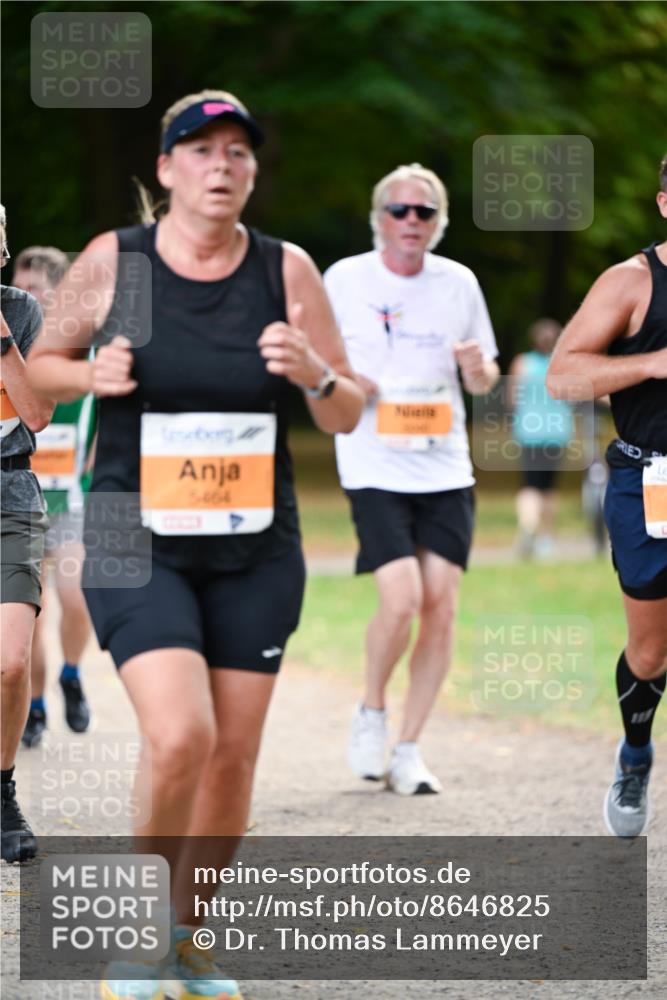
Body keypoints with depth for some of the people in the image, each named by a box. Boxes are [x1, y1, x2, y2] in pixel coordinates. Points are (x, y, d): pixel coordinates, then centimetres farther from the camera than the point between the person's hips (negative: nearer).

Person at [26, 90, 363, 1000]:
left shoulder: (287, 270, -1)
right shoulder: (112, 261, -4)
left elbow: (348, 416, 4)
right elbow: (42, 363, 10)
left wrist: (313, 372, -17)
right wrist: (95, 374, -11)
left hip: (257, 552, 3)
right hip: (137, 547, -3)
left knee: (233, 756, 4)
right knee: (181, 737, -20)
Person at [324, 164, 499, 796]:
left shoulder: (458, 283, 8)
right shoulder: (344, 280, 0)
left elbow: (484, 379, 17)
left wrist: (478, 369, -7)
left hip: (445, 467, 3)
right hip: (374, 466, -3)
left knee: (441, 608, -2)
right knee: (401, 601, -17)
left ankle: (408, 751, 9)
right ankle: (371, 711, 11)